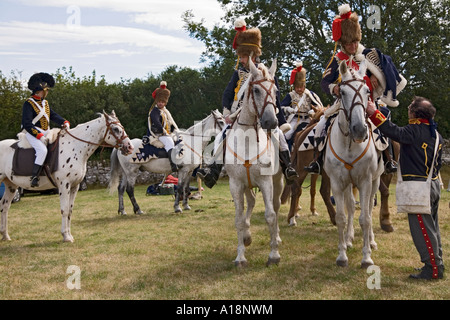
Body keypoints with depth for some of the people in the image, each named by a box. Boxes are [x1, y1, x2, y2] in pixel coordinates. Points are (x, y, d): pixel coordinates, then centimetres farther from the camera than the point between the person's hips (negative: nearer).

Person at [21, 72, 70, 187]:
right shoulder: (28, 103, -9)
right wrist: (39, 136, -24)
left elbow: (53, 115, 11)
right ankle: (34, 177, -28)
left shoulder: (45, 103, 17)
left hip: (45, 133, 9)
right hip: (33, 133, -9)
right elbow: (27, 124, -16)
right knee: (42, 150, -29)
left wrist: (64, 122, -10)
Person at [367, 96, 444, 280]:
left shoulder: (415, 131, -17)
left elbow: (394, 132, -26)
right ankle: (437, 263, 27)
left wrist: (374, 113, -21)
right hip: (434, 184, 9)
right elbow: (439, 163, 18)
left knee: (422, 229, -2)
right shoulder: (436, 135, 11)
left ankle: (433, 268, 3)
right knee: (431, 227, 18)